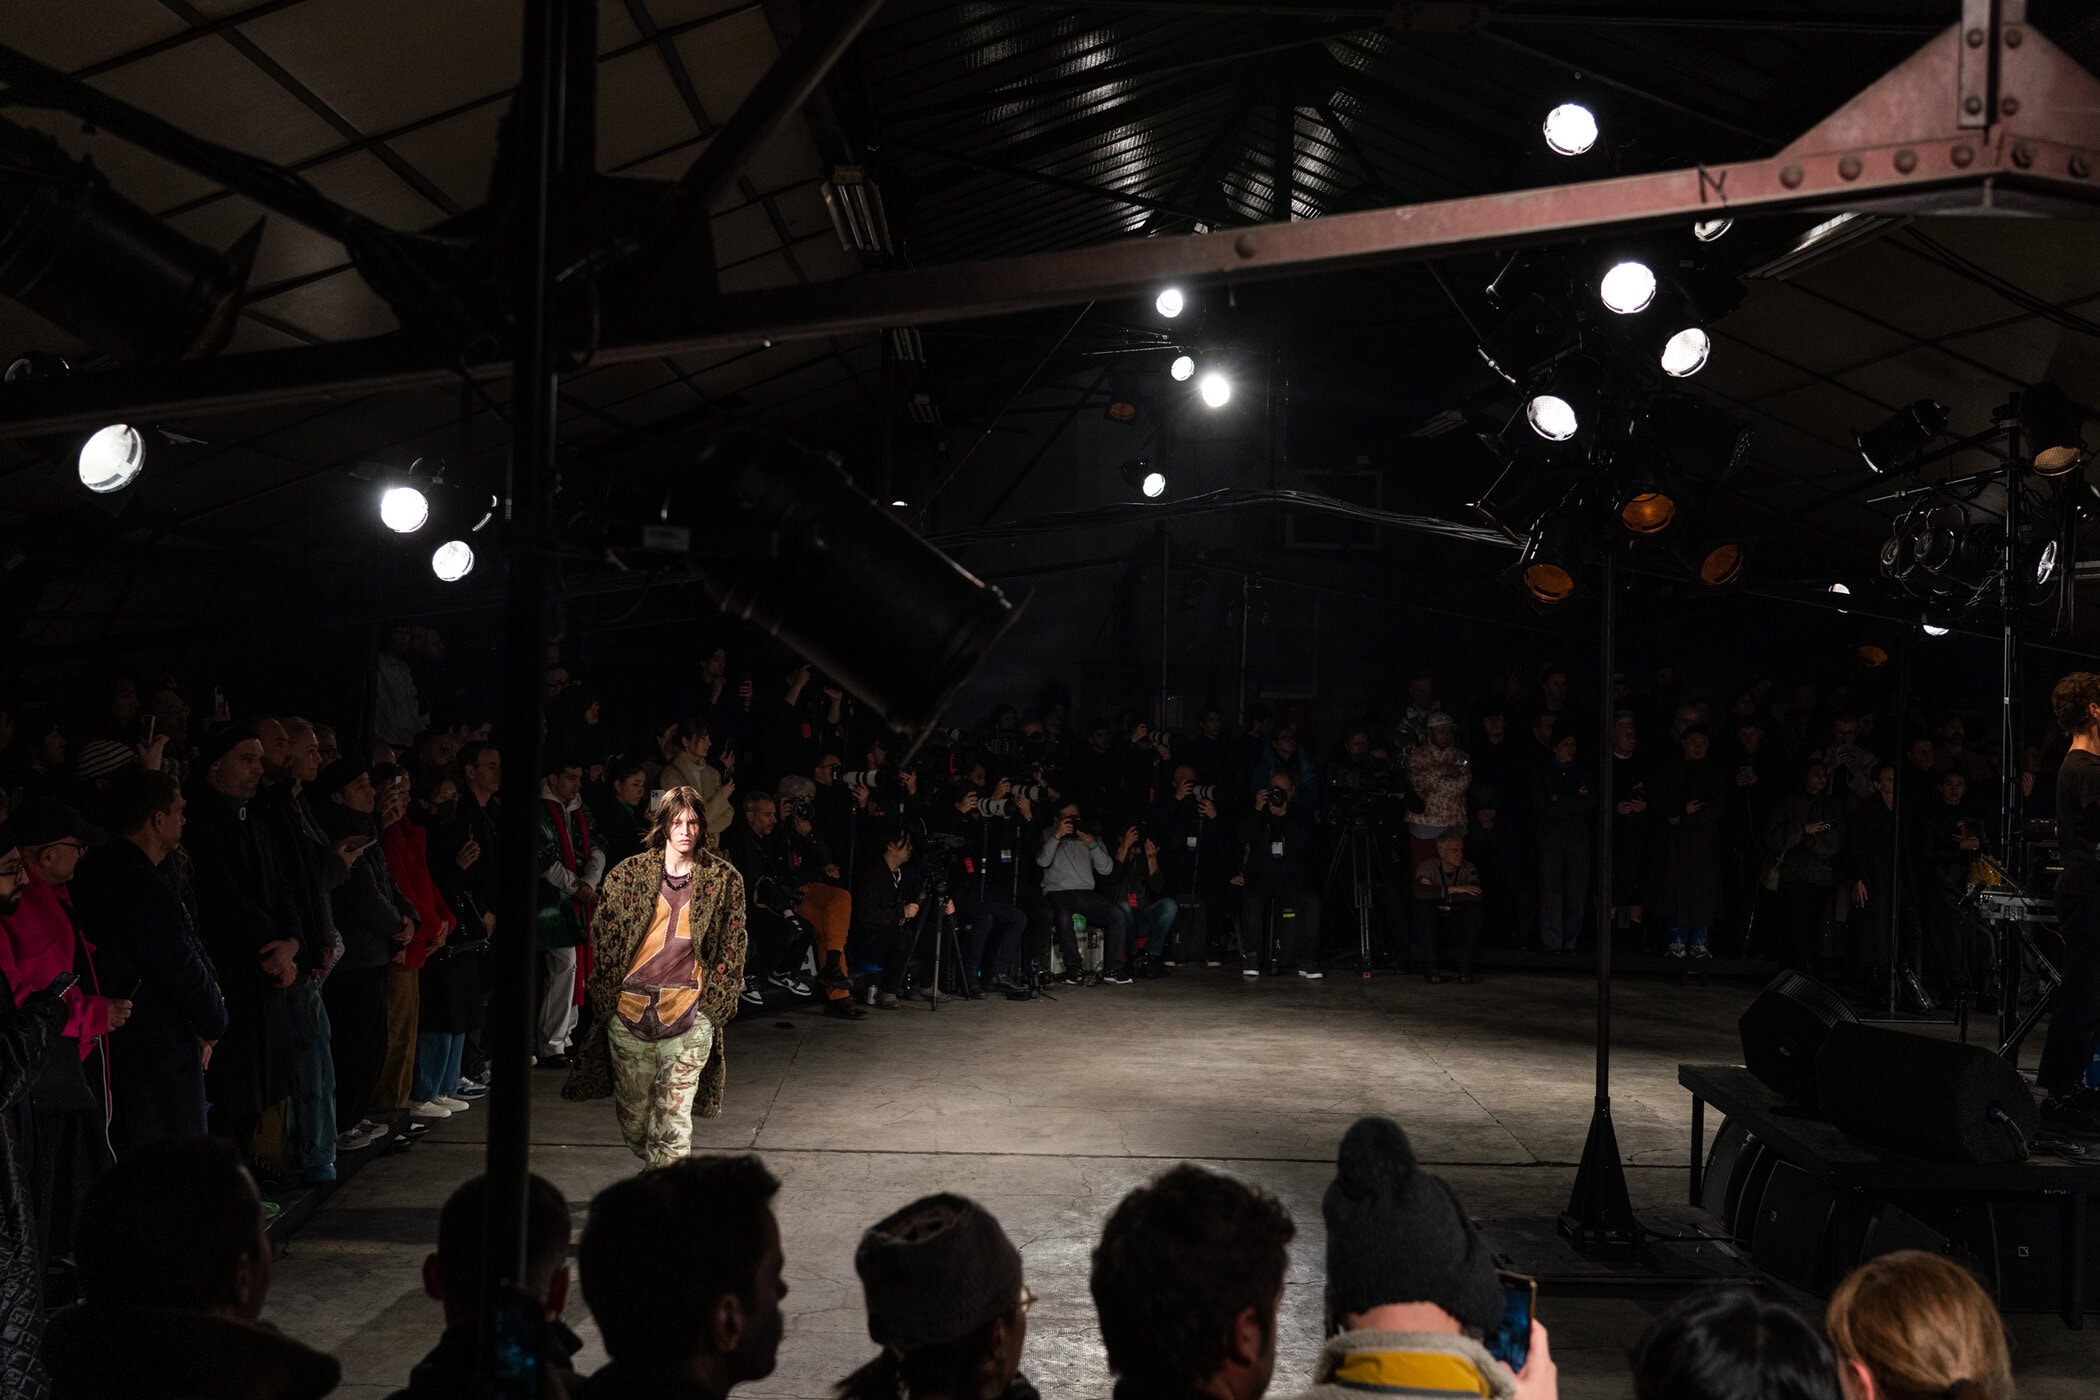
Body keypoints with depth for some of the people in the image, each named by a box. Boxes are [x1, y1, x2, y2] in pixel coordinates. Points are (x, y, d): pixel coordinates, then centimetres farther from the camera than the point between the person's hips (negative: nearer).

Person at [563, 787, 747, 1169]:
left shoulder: (723, 878, 4)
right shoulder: (629, 873, 4)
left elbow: (732, 946, 8)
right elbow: (604, 937, 9)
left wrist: (715, 1002, 3)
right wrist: (606, 999, 4)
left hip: (690, 1014, -1)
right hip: (630, 1011, 2)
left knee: (675, 1114, -6)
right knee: (632, 1112, 9)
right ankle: (654, 1167, 33)